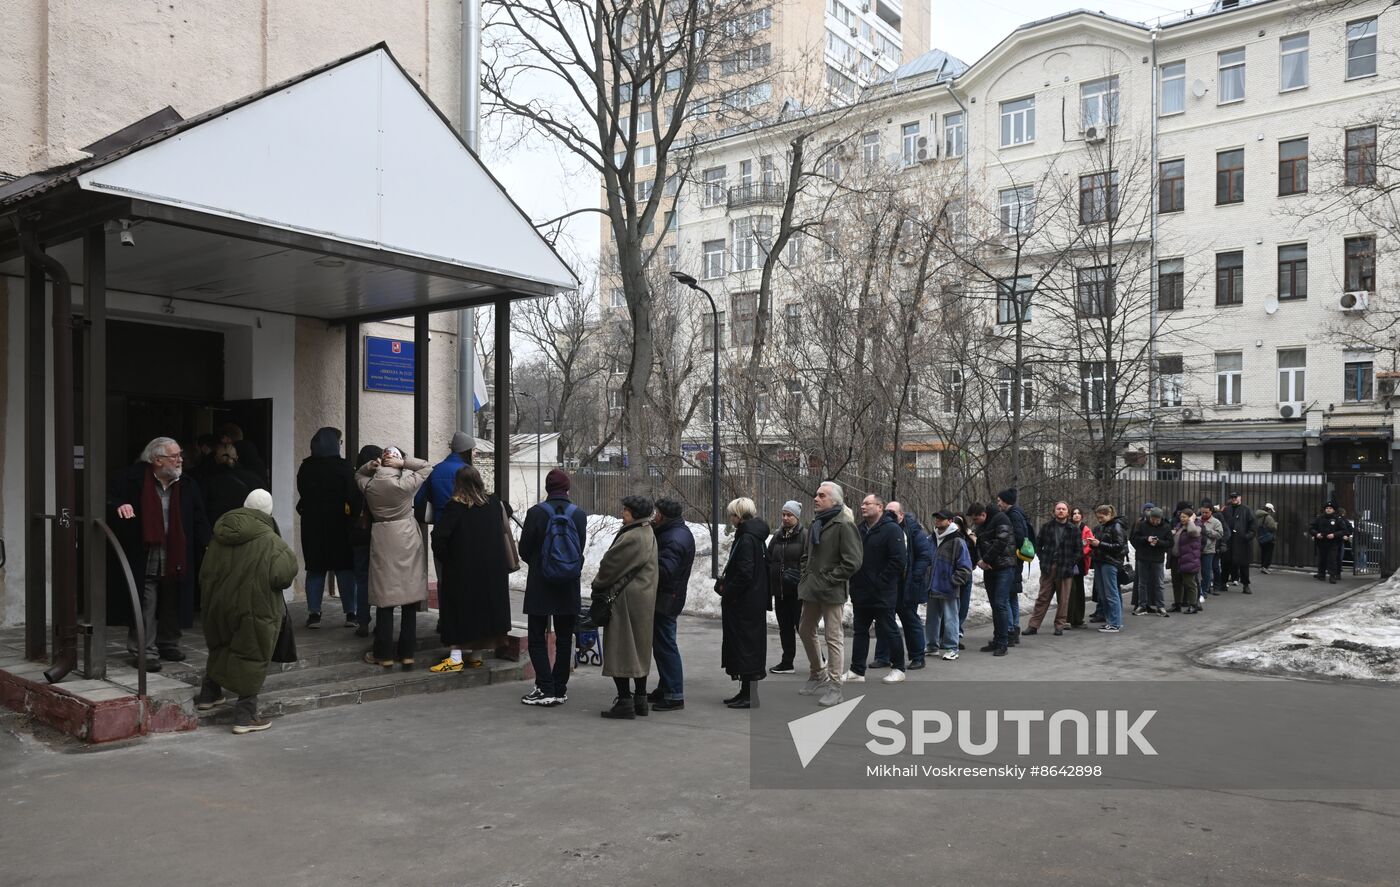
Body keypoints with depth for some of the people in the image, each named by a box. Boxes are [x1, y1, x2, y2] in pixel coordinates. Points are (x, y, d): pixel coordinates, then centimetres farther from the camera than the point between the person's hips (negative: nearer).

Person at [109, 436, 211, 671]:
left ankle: (168, 644, 31)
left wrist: (206, 546, -7)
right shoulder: (134, 478, -7)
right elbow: (109, 494, 0)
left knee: (172, 606, 15)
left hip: (176, 561, 4)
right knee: (145, 607, -2)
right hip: (144, 561, -4)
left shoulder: (187, 486, 5)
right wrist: (119, 505, -22)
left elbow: (199, 520, 6)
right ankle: (145, 651, 8)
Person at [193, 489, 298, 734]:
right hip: (254, 610, -6)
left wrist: (211, 599, 24)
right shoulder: (269, 541, -17)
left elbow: (206, 574, 10)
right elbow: (282, 575, -21)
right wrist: (289, 554, -1)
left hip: (218, 605, 7)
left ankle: (208, 695, 44)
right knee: (252, 659, 3)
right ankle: (245, 716, 5)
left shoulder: (220, 536, 4)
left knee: (220, 649, 29)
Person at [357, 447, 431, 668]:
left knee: (385, 601, 7)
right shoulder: (405, 484, -10)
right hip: (407, 540, -1)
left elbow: (359, 475, 20)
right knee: (409, 600, 6)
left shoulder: (369, 485, -3)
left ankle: (384, 654, 9)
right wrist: (403, 463, -8)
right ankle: (407, 654, 9)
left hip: (382, 541, 2)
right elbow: (427, 467, 3)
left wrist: (370, 466, 0)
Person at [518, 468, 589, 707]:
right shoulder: (579, 514, -3)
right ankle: (560, 690, 15)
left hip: (539, 587, -3)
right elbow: (581, 549, 4)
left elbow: (524, 550, -3)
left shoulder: (536, 512, -11)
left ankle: (545, 689, -3)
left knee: (537, 638, 5)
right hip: (569, 588, 3)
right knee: (564, 639, 11)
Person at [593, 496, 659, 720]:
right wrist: (602, 585, 16)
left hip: (625, 598, -10)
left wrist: (598, 584, 3)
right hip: (644, 598, 10)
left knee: (620, 649, -4)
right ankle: (640, 699, 22)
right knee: (640, 648, 15)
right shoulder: (648, 534, 12)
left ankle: (625, 701, -2)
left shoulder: (633, 538, -20)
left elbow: (611, 564, -15)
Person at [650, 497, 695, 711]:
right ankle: (665, 688, 30)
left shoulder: (674, 539, -21)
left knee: (665, 645, -5)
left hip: (665, 599, -11)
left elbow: (663, 570, -30)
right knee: (663, 643, 19)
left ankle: (674, 695, -1)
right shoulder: (681, 532, 14)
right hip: (671, 597, 11)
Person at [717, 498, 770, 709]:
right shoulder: (756, 537, 12)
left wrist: (727, 591, -13)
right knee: (749, 644, 14)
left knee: (744, 644, -3)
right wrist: (725, 583, 8)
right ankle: (746, 692, 22)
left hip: (744, 603, -10)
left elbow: (745, 573, -23)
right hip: (753, 602, 10)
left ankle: (748, 695, 3)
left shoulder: (746, 539, -18)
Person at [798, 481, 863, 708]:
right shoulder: (815, 524, 13)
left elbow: (852, 562, -18)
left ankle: (834, 687, 5)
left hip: (832, 591, -9)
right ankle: (817, 676, 35)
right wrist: (806, 576, 11)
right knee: (805, 631, 18)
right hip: (812, 590, 9)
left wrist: (828, 579, -16)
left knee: (833, 637, -3)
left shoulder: (843, 526, -13)